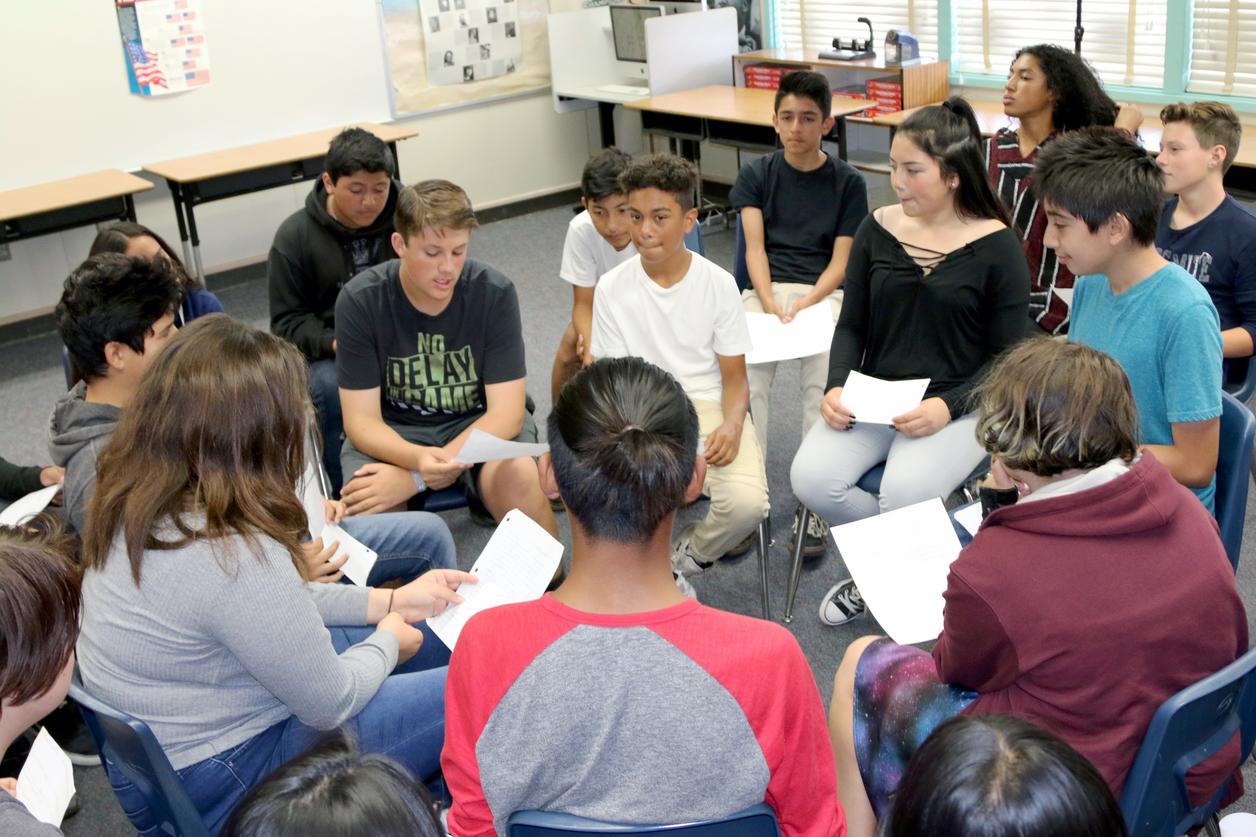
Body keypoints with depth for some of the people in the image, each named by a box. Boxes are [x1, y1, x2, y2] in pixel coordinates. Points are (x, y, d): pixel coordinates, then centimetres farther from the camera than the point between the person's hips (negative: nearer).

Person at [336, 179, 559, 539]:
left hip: (479, 423, 0)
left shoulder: (495, 292, -15)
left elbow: (506, 411, -17)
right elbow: (361, 418, -13)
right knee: (365, 506, -30)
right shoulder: (360, 300, -15)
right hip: (393, 432, 0)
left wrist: (416, 478, -30)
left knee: (519, 479, -31)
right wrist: (417, 459, -37)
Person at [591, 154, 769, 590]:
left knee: (748, 503, -28)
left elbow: (735, 377, 1)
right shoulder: (612, 288, -4)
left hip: (708, 406, 0)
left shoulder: (718, 283, -3)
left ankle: (683, 559, 7)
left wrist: (732, 426, -21)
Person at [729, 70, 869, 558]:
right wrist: (770, 303, -16)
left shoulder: (848, 183, 7)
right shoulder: (756, 174, 12)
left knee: (823, 380, -31)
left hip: (822, 292, -1)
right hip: (764, 289, 1)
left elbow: (840, 262, 1)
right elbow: (755, 247, 2)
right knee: (743, 373, -30)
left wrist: (802, 306, -16)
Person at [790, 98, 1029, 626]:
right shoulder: (877, 230, 5)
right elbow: (851, 326, 11)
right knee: (811, 478, -22)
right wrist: (836, 387, -8)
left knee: (904, 493, -30)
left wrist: (947, 406, -20)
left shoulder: (996, 246, -6)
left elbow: (1006, 358, -4)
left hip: (957, 406, -4)